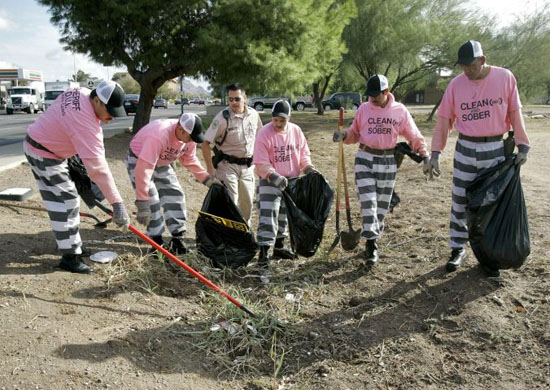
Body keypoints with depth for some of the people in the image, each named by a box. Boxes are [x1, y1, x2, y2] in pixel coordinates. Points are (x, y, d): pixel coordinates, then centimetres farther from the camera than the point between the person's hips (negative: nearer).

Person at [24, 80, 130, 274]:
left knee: (67, 199, 15)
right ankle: (69, 256, -1)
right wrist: (117, 202, -38)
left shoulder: (82, 92, -9)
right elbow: (97, 167, -38)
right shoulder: (85, 122, -35)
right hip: (43, 154, -10)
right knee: (65, 202, -8)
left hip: (48, 146, 10)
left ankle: (70, 244, 27)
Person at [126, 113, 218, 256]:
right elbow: (144, 168, -43)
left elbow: (190, 160, 1)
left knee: (175, 195, -1)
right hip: (138, 160, -7)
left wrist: (207, 179, -7)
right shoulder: (159, 135, -42)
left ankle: (177, 239, 6)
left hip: (161, 163, 7)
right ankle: (157, 242, -5)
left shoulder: (189, 136, -18)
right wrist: (142, 203, -42)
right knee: (151, 200, -16)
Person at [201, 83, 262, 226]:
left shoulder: (253, 114, 0)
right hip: (227, 166, -5)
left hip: (247, 166, 5)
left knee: (247, 202, 14)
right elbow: (206, 143, -14)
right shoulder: (222, 118, -15)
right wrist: (210, 168, -17)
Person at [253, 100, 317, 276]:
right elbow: (261, 163, -17)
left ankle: (279, 247, 30)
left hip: (291, 181, 6)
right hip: (270, 181, -6)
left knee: (285, 215, 16)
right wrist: (274, 176, -29)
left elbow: (304, 153, 10)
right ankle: (264, 252, -11)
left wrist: (308, 167, -8)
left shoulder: (296, 131, 1)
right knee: (268, 215, -12)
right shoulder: (265, 133, -14)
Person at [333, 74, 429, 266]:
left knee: (382, 204, 5)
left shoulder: (400, 111, 2)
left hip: (388, 162, 1)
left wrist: (424, 153, 0)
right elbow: (355, 133, 13)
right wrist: (343, 136, -7)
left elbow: (414, 136, 7)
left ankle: (372, 243, 17)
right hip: (365, 159, 0)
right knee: (368, 201, -9)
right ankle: (371, 244, -9)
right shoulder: (364, 109, 5)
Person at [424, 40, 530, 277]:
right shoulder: (456, 84, -3)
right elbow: (443, 120, -1)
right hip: (465, 149, 1)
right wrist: (435, 154, -4)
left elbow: (515, 113, 0)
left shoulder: (505, 77, -5)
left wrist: (522, 145, -2)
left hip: (496, 149, 0)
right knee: (460, 203, 5)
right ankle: (457, 249, 20)